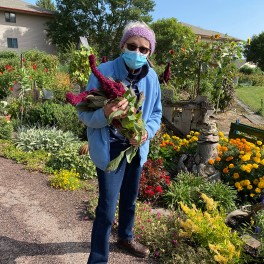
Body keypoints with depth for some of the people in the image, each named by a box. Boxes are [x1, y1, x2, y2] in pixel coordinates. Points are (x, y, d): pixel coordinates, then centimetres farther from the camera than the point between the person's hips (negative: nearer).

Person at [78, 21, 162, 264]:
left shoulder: (151, 77, -4)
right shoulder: (103, 72, -17)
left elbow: (156, 112, 7)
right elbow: (84, 114, -14)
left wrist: (147, 132, -14)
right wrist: (104, 114, -36)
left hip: (137, 149, 5)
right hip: (110, 150, -5)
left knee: (130, 199, 23)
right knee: (107, 207, 0)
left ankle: (125, 237, 51)